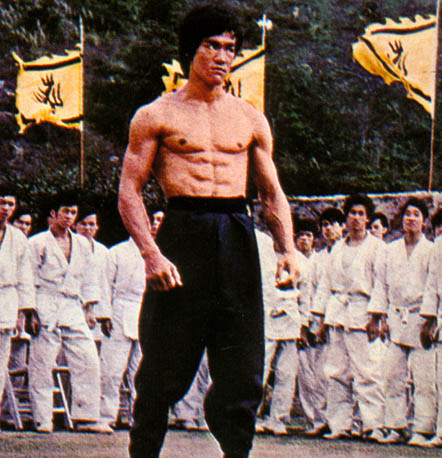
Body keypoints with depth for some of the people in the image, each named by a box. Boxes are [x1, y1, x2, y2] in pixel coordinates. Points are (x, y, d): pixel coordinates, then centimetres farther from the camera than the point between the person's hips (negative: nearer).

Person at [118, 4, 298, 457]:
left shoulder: (251, 120, 16)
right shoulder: (155, 116, 5)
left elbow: (272, 193, 18)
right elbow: (129, 192, 1)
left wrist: (287, 249, 1)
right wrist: (151, 253, -14)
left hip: (238, 241, 3)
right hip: (182, 232, -3)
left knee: (243, 369, 0)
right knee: (164, 370, -3)